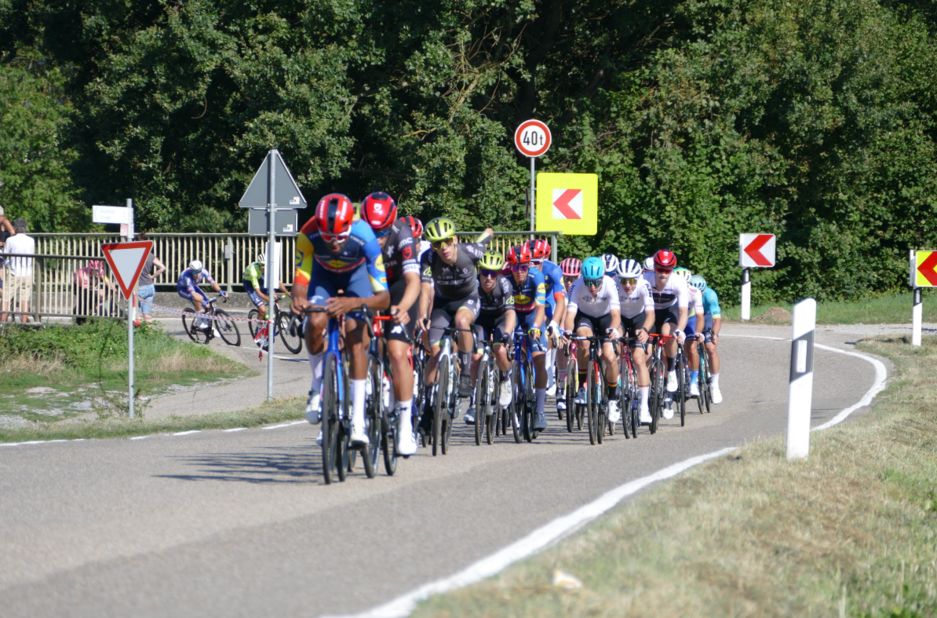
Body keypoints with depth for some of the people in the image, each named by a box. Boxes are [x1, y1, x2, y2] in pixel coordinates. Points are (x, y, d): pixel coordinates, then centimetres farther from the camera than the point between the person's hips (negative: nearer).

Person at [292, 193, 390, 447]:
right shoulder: (308, 235, -36)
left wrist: (353, 303, -60)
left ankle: (358, 421, -16)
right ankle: (318, 387, 2)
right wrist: (299, 298, -55)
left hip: (356, 273, -2)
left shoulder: (364, 237, -40)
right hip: (324, 274, 2)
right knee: (315, 324, -25)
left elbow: (383, 297, -41)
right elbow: (300, 280, -31)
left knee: (356, 339, -18)